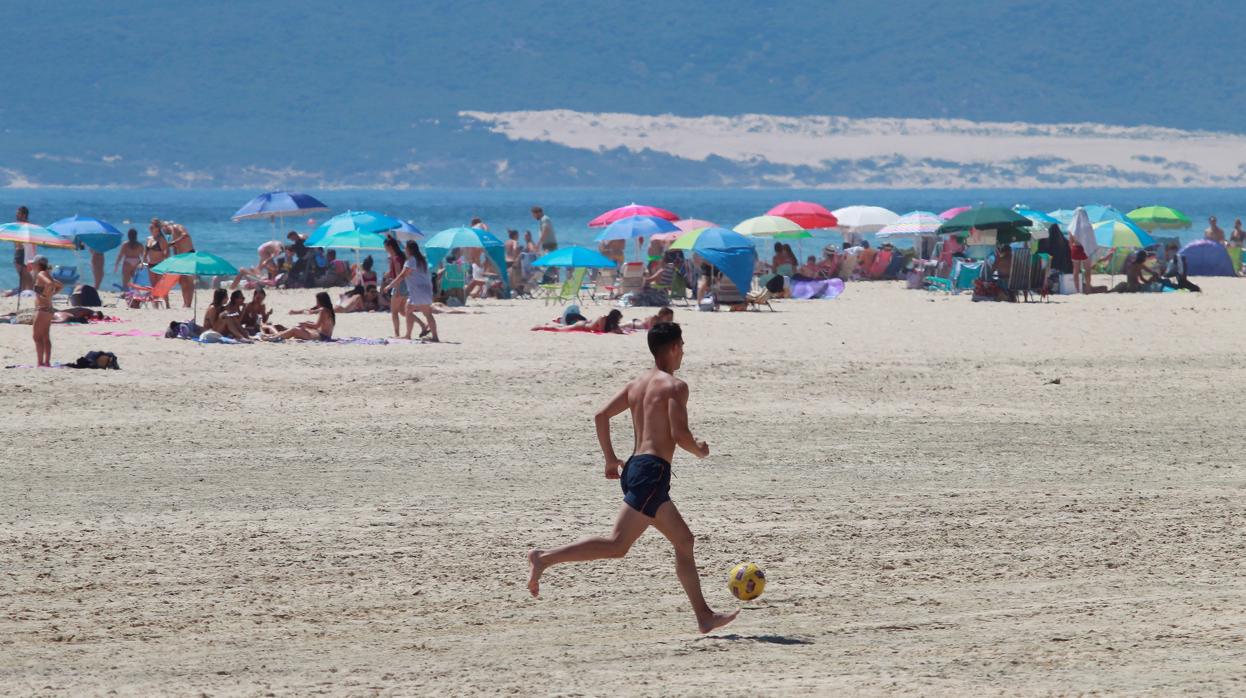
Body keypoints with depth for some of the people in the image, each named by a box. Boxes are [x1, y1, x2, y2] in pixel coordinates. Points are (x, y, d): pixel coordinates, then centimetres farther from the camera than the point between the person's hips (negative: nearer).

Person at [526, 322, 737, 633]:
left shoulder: (637, 384, 17)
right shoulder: (675, 386, -7)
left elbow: (601, 415, 11)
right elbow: (679, 434, -16)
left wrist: (610, 458, 18)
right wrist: (699, 450, 5)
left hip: (633, 468, 10)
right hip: (653, 470, -10)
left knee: (684, 540, 16)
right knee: (617, 544, -15)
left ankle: (704, 616, 18)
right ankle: (545, 558, -23)